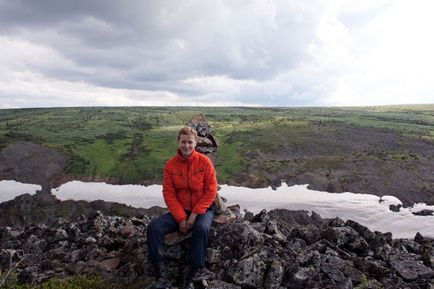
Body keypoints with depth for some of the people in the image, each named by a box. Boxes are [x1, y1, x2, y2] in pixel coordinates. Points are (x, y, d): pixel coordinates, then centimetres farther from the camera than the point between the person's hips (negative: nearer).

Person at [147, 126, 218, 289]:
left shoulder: (204, 162, -10)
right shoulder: (170, 165, -3)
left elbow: (210, 192, -10)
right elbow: (169, 194, -5)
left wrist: (194, 215, -17)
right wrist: (181, 218, -15)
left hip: (202, 210, -3)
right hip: (179, 211, 3)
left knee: (201, 228, -35)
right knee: (154, 227, -19)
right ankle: (161, 276, -13)